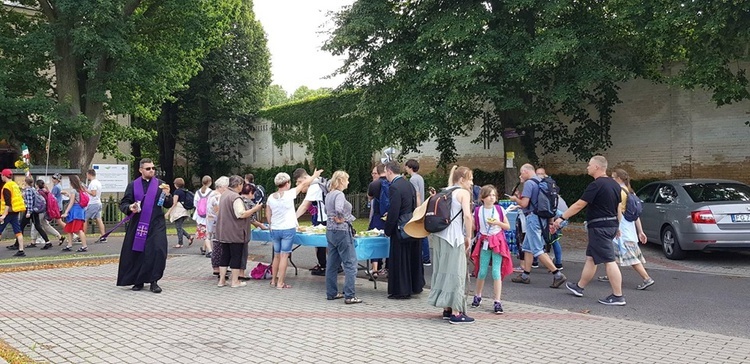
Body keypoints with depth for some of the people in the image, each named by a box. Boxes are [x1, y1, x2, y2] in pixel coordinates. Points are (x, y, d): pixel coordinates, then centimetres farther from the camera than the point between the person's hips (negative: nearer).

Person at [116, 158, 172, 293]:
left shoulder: (160, 184, 5)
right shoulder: (133, 185, 6)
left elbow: (168, 205, 4)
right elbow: (123, 203, 5)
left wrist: (167, 195, -17)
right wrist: (130, 208, -17)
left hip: (156, 225, -1)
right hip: (137, 225, 1)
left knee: (157, 251, -12)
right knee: (136, 253, 5)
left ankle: (154, 281, 0)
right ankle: (138, 281, 21)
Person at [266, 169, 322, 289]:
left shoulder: (271, 197, 1)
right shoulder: (289, 194, -12)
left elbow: (268, 215, 9)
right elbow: (304, 183, -1)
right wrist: (315, 175, 11)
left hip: (275, 230, 5)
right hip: (288, 229, -5)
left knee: (276, 255, 17)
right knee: (284, 256, -1)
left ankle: (274, 280, 26)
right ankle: (280, 283, 1)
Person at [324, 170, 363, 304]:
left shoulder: (329, 195, 12)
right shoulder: (339, 194, -17)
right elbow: (339, 209, -34)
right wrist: (340, 219, -17)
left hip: (330, 231, 9)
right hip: (342, 231, -9)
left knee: (332, 263, 13)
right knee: (350, 263, -3)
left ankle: (332, 293, 20)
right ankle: (349, 296, -4)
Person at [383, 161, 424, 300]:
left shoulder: (394, 187, -18)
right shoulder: (409, 184, 9)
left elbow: (394, 212, -21)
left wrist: (387, 230, -9)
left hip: (401, 229, -9)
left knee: (399, 260, 1)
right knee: (413, 257, 18)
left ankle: (401, 291, 8)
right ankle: (415, 286, 30)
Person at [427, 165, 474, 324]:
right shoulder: (464, 192, -3)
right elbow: (467, 216, -15)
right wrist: (468, 237, -7)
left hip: (439, 235, 8)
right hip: (454, 237, -7)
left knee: (444, 270, 13)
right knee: (456, 273, -3)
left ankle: (447, 309, 21)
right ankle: (456, 313, 0)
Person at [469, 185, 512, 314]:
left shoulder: (499, 209, -1)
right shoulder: (478, 211, 1)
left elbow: (508, 227, 4)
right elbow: (473, 227, 8)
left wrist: (498, 223, -12)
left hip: (497, 242, -1)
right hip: (484, 242, 1)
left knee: (496, 272, -7)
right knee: (482, 272, 5)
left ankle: (497, 302, -2)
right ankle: (477, 296, 28)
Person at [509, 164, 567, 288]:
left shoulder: (529, 183, -14)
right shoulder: (541, 182, 15)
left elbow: (524, 204, -17)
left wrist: (515, 199, 0)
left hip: (533, 217, -10)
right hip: (541, 217, 10)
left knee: (537, 250, -8)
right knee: (527, 247, 16)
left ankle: (557, 274, -12)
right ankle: (525, 275, 19)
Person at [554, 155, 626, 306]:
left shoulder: (596, 185, -17)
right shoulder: (615, 185, 11)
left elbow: (579, 205, -18)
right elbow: (619, 209, 17)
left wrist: (562, 218, -12)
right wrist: (617, 227, 24)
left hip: (599, 227, -10)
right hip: (611, 225, 10)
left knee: (609, 261, -7)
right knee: (591, 257, 18)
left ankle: (618, 297, -4)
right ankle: (579, 287, 30)